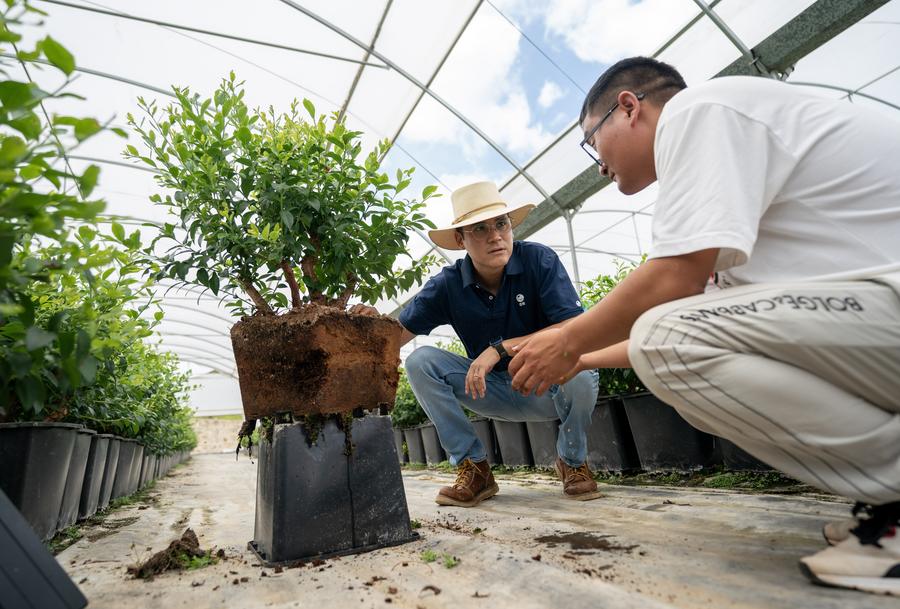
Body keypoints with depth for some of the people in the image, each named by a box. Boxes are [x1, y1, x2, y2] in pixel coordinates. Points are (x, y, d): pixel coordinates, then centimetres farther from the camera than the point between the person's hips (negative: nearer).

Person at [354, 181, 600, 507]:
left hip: (550, 386, -2)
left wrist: (501, 348, -32)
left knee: (577, 366, -36)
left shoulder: (539, 260, -18)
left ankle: (573, 462, -2)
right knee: (420, 361, -17)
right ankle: (474, 469, -4)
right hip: (495, 390, 2)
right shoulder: (447, 284, -10)